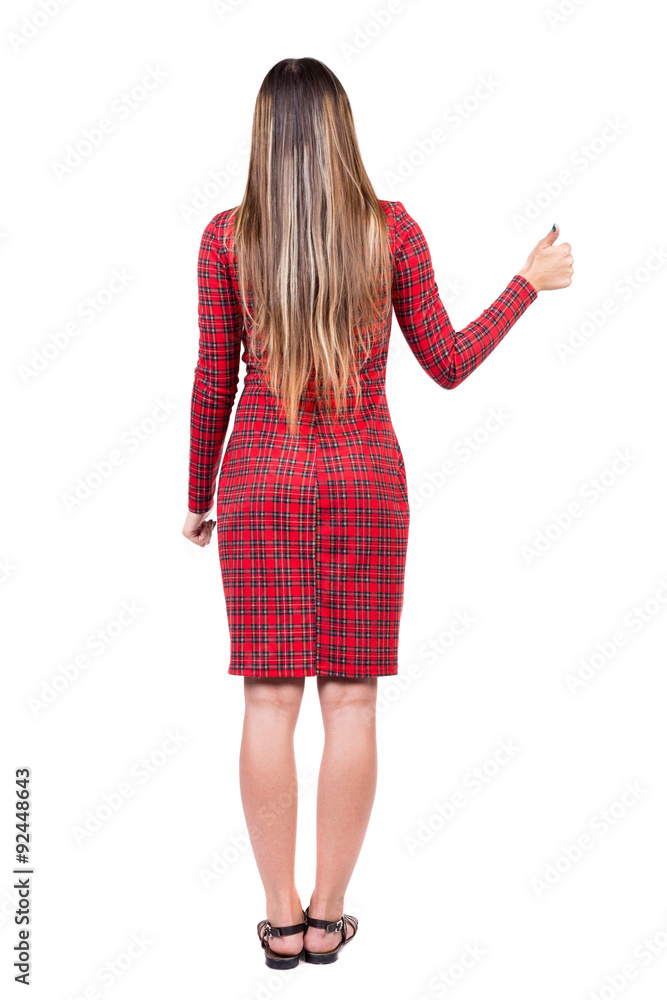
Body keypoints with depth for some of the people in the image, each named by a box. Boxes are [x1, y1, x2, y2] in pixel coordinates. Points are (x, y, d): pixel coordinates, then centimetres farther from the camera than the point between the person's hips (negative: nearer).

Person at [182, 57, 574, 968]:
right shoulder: (392, 228, -3)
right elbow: (448, 364, 0)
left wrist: (198, 496, 12)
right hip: (365, 482, 0)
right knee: (351, 697, 6)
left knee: (270, 698, 5)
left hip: (260, 480, 0)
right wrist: (531, 282, 14)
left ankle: (280, 919, 12)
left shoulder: (227, 236, -3)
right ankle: (327, 917, 13)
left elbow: (214, 382, -1)